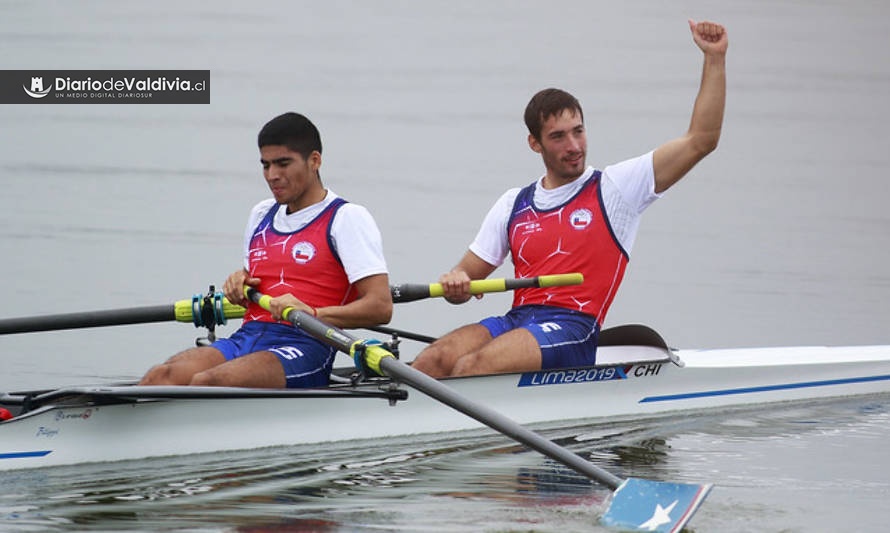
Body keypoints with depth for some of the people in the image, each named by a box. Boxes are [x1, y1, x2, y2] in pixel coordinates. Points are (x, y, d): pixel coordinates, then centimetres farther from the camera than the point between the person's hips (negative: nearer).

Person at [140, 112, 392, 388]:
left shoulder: (347, 218, 2)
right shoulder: (261, 215, 23)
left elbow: (380, 307, -9)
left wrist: (313, 313, -22)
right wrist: (239, 284, 13)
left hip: (304, 347, -6)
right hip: (245, 337, 6)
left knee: (207, 383, -34)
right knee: (160, 376, -24)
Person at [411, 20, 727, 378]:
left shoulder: (615, 187, 8)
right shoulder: (513, 205, 19)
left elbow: (700, 141, 4)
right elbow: (468, 276, 22)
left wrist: (715, 58, 1)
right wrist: (455, 285, -5)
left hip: (573, 331, -5)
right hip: (516, 320, 5)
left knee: (471, 368, -31)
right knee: (430, 362, -24)